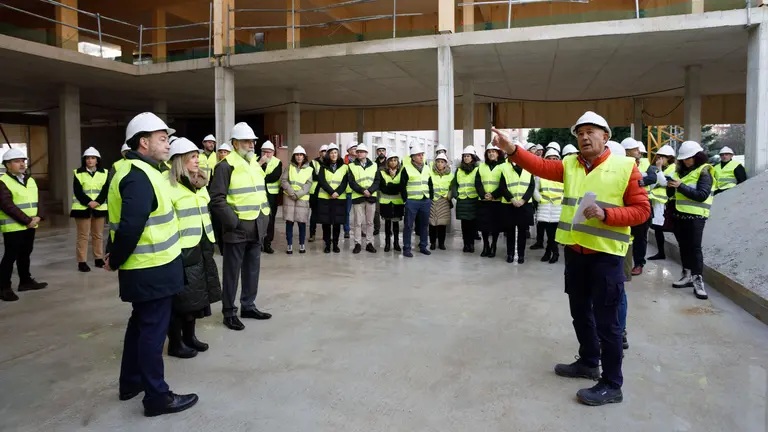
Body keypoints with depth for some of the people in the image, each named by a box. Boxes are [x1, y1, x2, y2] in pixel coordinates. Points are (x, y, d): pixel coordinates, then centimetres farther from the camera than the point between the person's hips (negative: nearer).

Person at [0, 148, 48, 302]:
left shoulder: (30, 180, 13)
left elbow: (36, 201, 14)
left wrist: (38, 217, -4)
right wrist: (27, 221, -19)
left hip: (30, 226, 7)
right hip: (13, 227, -7)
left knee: (25, 254, 16)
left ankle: (26, 281, 27)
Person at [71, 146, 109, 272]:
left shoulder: (104, 173, 6)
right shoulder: (78, 173, 2)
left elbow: (105, 190, -2)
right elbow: (77, 191, -6)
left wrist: (97, 202, -17)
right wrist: (88, 202, -20)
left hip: (99, 208, 2)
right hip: (82, 208, -2)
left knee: (98, 235, 11)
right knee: (83, 236, -1)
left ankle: (99, 259, 20)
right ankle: (81, 262, 3)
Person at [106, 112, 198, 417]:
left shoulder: (138, 171, 13)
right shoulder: (139, 177, -21)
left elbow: (123, 221, 16)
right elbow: (130, 227, -28)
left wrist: (114, 256, 11)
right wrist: (116, 261, -14)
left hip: (145, 268, 10)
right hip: (153, 270, -10)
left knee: (140, 323, 21)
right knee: (153, 329, 0)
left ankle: (131, 383, 37)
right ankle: (157, 396, 13)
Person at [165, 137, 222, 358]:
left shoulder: (199, 185, 14)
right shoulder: (169, 187, -15)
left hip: (202, 249, 8)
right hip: (182, 251, -8)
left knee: (198, 294, 16)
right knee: (181, 298, 3)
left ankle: (189, 336, 31)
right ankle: (175, 343, 17)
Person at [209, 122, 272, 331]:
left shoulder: (255, 164, 13)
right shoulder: (226, 166, -11)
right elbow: (217, 199, -15)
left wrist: (265, 216, 11)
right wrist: (233, 221, -18)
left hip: (257, 227, 8)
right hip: (237, 228, -7)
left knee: (253, 269, 15)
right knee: (232, 272, 2)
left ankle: (248, 306, 28)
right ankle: (229, 312, 14)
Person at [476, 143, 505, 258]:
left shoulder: (502, 166, 3)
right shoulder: (482, 166, 13)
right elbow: (477, 182, 4)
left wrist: (493, 195, -17)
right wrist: (483, 195, -12)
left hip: (497, 201, -3)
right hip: (483, 200, 3)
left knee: (495, 224, 1)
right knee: (484, 224, 3)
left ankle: (493, 246, 11)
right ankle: (485, 246, 15)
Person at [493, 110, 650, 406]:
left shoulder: (625, 167, -6)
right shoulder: (569, 165, 8)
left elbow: (641, 209, -7)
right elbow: (539, 166, -8)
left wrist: (606, 214, -23)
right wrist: (512, 150, -24)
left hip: (605, 254, -6)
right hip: (574, 250, 6)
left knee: (606, 319, 1)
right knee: (580, 311, 19)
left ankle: (612, 384, 14)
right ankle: (589, 362, 39)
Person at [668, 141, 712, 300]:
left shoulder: (704, 172, -6)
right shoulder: (680, 171, 13)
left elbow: (702, 195, -18)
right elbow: (671, 194, 15)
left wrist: (681, 186, -22)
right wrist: (670, 186, -7)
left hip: (695, 216, -6)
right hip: (679, 214, 7)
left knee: (694, 247, -8)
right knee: (683, 246, 11)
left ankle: (698, 281, -4)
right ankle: (687, 276, 20)